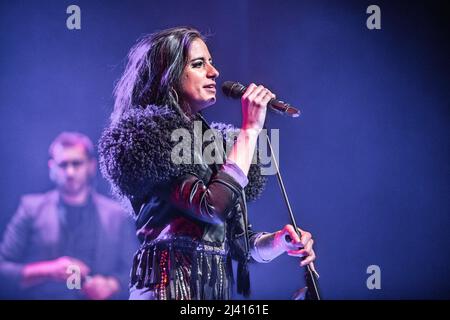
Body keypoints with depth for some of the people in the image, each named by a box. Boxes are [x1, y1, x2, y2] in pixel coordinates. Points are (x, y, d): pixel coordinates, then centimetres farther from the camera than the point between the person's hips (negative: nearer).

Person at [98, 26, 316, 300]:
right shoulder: (147, 136, -8)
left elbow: (235, 239, 14)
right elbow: (213, 208, -20)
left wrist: (280, 241, -6)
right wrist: (250, 130, -13)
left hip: (221, 287, 7)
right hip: (172, 285, -7)